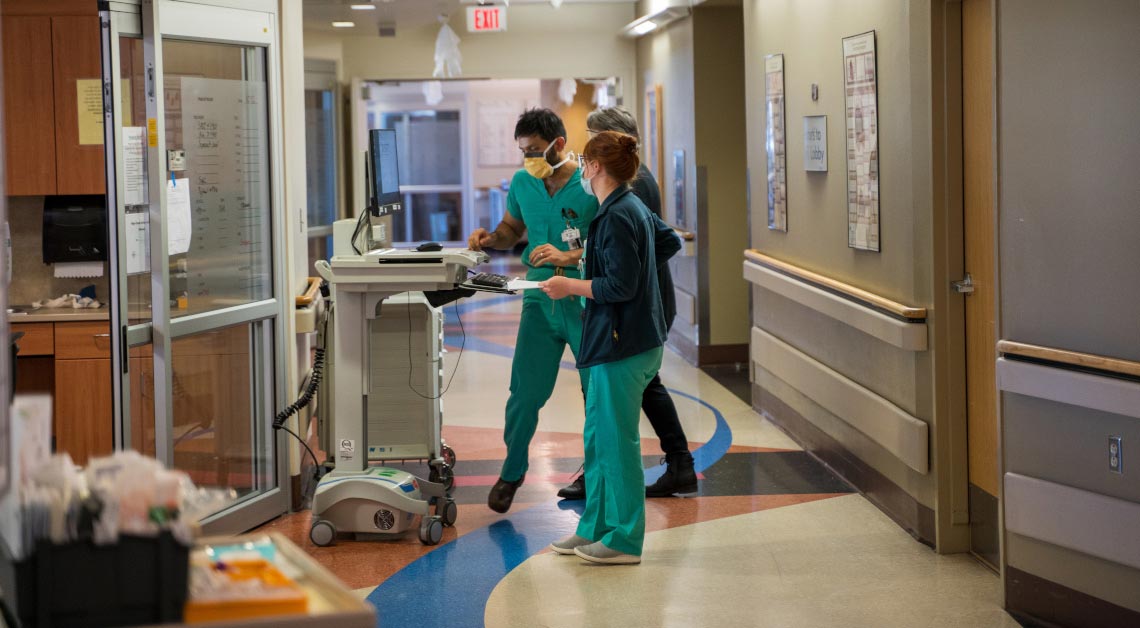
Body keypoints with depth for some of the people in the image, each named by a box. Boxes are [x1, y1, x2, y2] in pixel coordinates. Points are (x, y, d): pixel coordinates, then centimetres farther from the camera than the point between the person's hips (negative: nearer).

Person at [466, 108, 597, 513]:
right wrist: (489, 239, -1)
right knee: (526, 392, -1)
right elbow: (511, 230, 21)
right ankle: (512, 472, 16)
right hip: (540, 300, 3)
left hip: (587, 301, -3)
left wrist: (568, 257, -25)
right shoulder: (522, 183, 6)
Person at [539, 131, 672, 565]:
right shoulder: (633, 208, 13)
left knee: (617, 440, -3)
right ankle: (595, 527, 24)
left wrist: (571, 286, -10)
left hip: (622, 346, -10)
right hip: (623, 340, 10)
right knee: (597, 437, 16)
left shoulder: (617, 217, -18)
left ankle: (624, 541, 5)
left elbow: (620, 286, -21)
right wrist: (584, 264, 26)